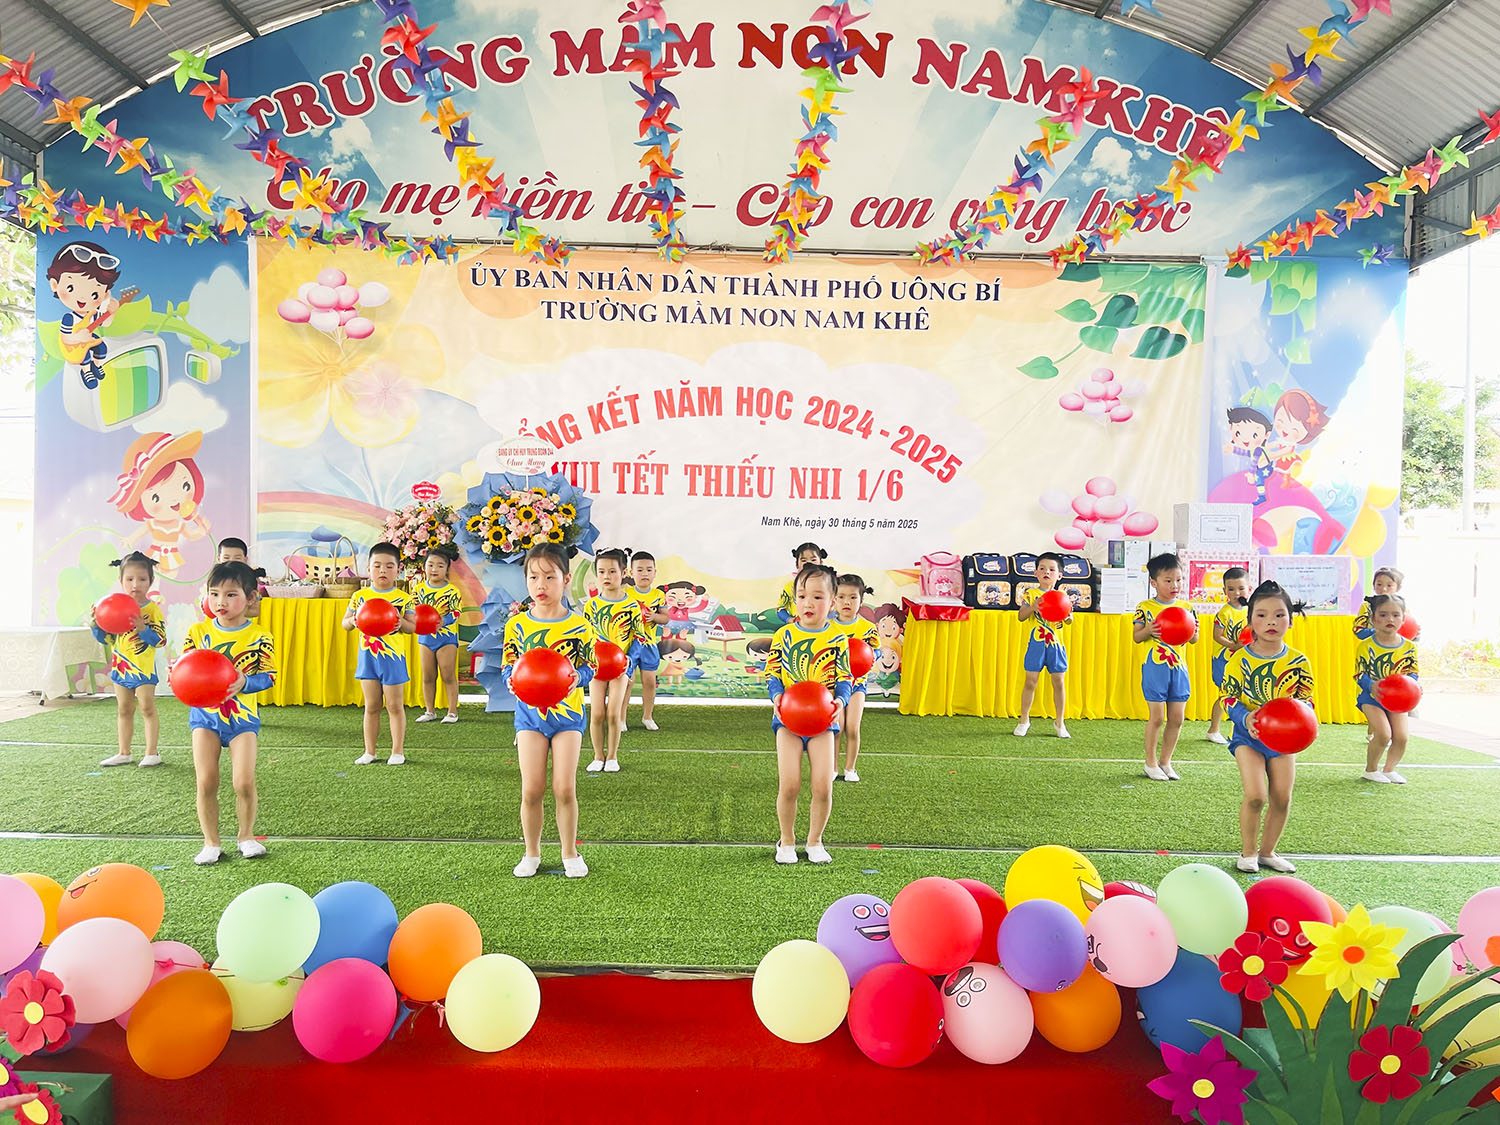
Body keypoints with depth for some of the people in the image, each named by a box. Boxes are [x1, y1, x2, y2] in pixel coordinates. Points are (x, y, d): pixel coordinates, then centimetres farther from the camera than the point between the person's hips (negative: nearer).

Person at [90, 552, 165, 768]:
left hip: (143, 667, -5)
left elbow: (160, 639, -17)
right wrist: (95, 625, -9)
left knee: (147, 708, -1)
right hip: (120, 666, 5)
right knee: (124, 710, 13)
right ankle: (123, 753, 22)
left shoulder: (152, 609, -10)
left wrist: (143, 628, -31)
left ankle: (151, 752, 6)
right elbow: (105, 638, 9)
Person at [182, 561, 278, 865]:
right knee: (206, 781, -1)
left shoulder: (260, 636, -8)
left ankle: (246, 835, 17)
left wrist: (244, 683, -29)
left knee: (244, 782, -7)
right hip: (205, 714, 2)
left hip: (243, 715, -2)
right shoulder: (198, 632, -1)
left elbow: (268, 676, -10)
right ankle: (211, 842, 15)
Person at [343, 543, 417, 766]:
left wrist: (401, 623, -21)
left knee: (395, 705, 5)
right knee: (371, 706, 11)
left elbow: (413, 626, 0)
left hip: (392, 656, -2)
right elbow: (345, 623, 9)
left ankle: (397, 751, 13)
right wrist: (354, 620, -13)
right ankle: (369, 752, 18)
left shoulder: (403, 598, -3)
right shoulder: (360, 595, 3)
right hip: (367, 655, 2)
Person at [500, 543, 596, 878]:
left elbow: (590, 666, 2)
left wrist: (576, 677, -19)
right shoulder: (517, 624, -1)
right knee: (531, 789, 1)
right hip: (530, 712, 1)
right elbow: (507, 667, 5)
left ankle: (570, 853, 18)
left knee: (565, 788, -1)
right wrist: (514, 678, -16)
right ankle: (531, 854, 21)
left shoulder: (578, 624, -5)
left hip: (568, 712, -1)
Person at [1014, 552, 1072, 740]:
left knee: (1059, 682, 7)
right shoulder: (1030, 594, 0)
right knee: (1031, 682, 2)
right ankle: (1024, 720, 15)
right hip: (1036, 643, -2)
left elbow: (1069, 621, -1)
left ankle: (1059, 721, 21)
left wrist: (1069, 614, -23)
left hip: (1056, 643, 2)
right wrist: (1032, 607, -26)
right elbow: (1020, 616, -8)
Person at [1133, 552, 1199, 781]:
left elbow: (1194, 640, 12)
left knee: (1177, 718, 6)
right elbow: (1136, 637, -2)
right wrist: (1148, 630, -23)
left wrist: (1193, 631, -11)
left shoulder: (1186, 608, 7)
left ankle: (1165, 761, 21)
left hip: (1179, 668, 4)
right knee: (1157, 717, -2)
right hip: (1155, 667, -4)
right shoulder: (1145, 607, -4)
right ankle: (1150, 762, 13)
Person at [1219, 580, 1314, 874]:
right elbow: (1227, 698, -10)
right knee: (1255, 795, -13)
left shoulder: (1298, 661, -4)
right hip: (1248, 734, -3)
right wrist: (1246, 718, -29)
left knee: (1282, 798, 4)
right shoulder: (1240, 659, -11)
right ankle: (1247, 853, 8)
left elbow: (1306, 700, 2)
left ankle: (1267, 851, 26)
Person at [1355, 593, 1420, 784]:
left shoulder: (1409, 646, -1)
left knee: (1401, 737, -4)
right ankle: (1371, 769, 6)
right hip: (1372, 696, -4)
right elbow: (1360, 674, -13)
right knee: (1383, 734, -18)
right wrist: (1372, 685, -33)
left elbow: (1412, 672, 5)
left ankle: (1389, 769, 22)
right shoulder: (1366, 646, -13)